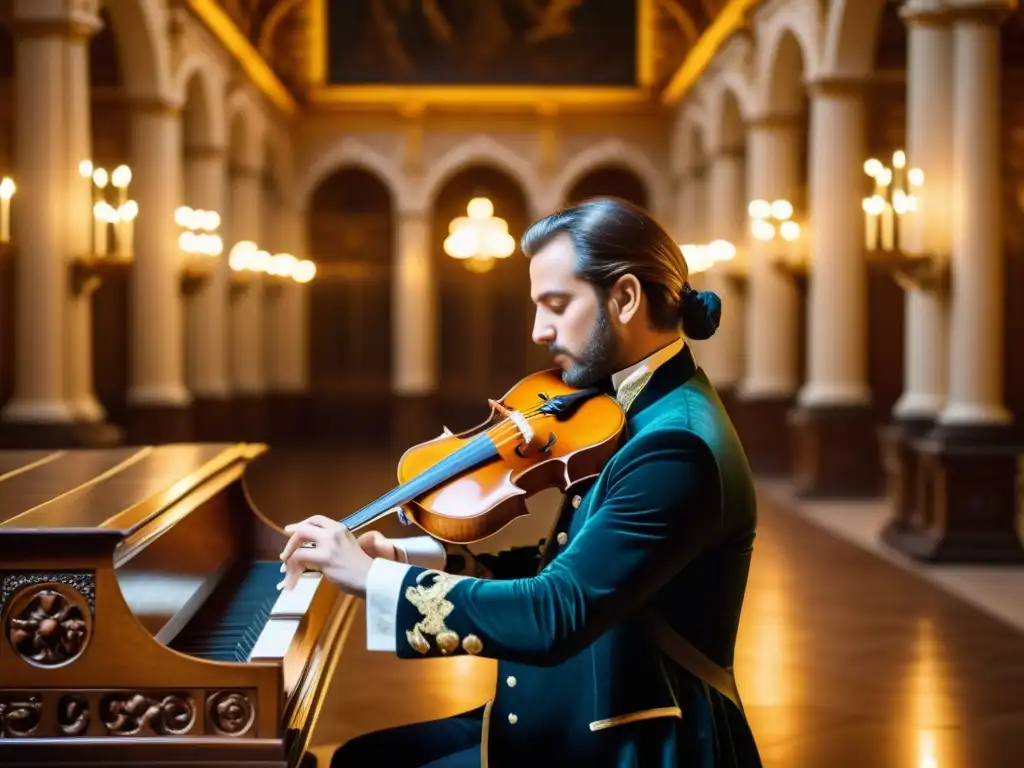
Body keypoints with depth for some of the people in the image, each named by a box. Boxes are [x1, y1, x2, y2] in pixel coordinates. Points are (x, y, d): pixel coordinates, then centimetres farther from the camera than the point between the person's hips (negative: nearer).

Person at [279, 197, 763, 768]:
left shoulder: (677, 447, -24)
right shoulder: (638, 407, 7)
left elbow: (555, 615, -31)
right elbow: (563, 566, 11)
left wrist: (371, 576, -24)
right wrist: (407, 555, 0)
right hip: (567, 720, 9)